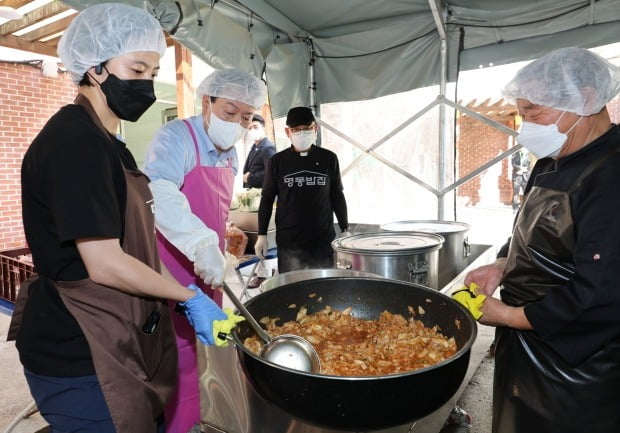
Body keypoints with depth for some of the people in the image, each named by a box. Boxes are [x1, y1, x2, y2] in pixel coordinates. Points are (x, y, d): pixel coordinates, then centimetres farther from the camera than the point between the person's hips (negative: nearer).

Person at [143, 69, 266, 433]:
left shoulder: (230, 154, 10)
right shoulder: (176, 137, -15)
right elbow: (159, 192, -34)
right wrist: (202, 244, -46)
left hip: (209, 270, 8)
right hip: (173, 272, -8)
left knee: (202, 350, 18)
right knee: (177, 357, 0)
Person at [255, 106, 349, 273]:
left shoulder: (328, 159, 3)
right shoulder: (277, 161, 1)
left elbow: (337, 196, 10)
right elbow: (267, 199, 6)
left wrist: (345, 230, 10)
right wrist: (262, 234, 3)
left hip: (324, 239, 1)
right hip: (288, 241, 0)